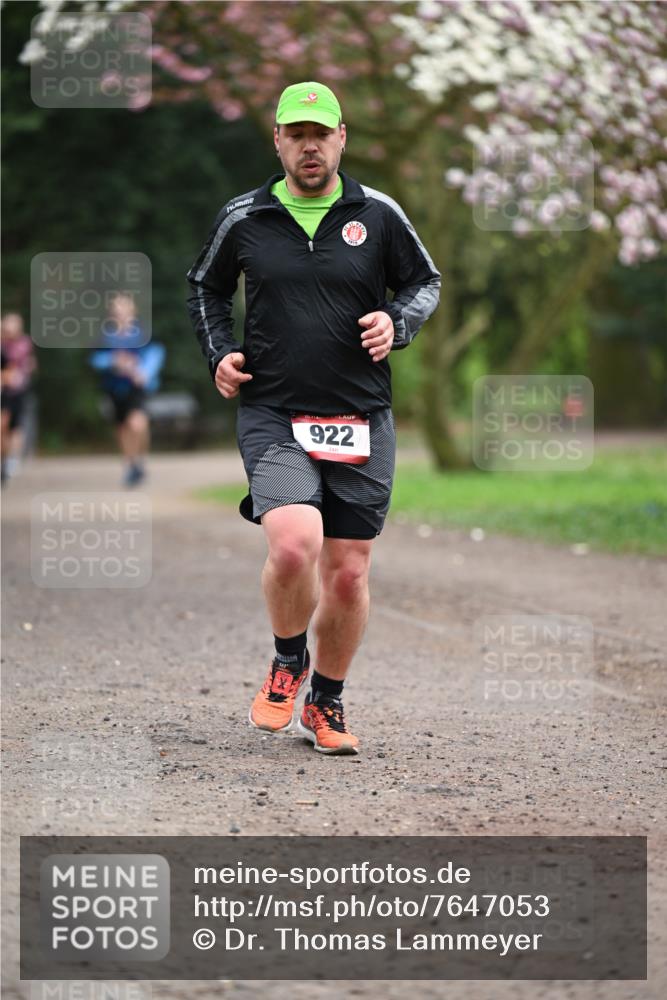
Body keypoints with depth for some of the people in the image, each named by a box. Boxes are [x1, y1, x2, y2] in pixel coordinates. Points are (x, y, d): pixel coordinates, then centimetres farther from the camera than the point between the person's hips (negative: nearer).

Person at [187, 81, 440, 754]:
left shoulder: (378, 214, 3)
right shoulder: (242, 219, 4)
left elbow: (425, 282, 16)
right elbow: (205, 287, 21)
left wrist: (396, 323, -4)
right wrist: (219, 353, 6)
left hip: (361, 421, 2)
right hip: (273, 416, -2)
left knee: (348, 573, 4)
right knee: (294, 546, -23)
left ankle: (325, 705, 25)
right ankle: (287, 662, 7)